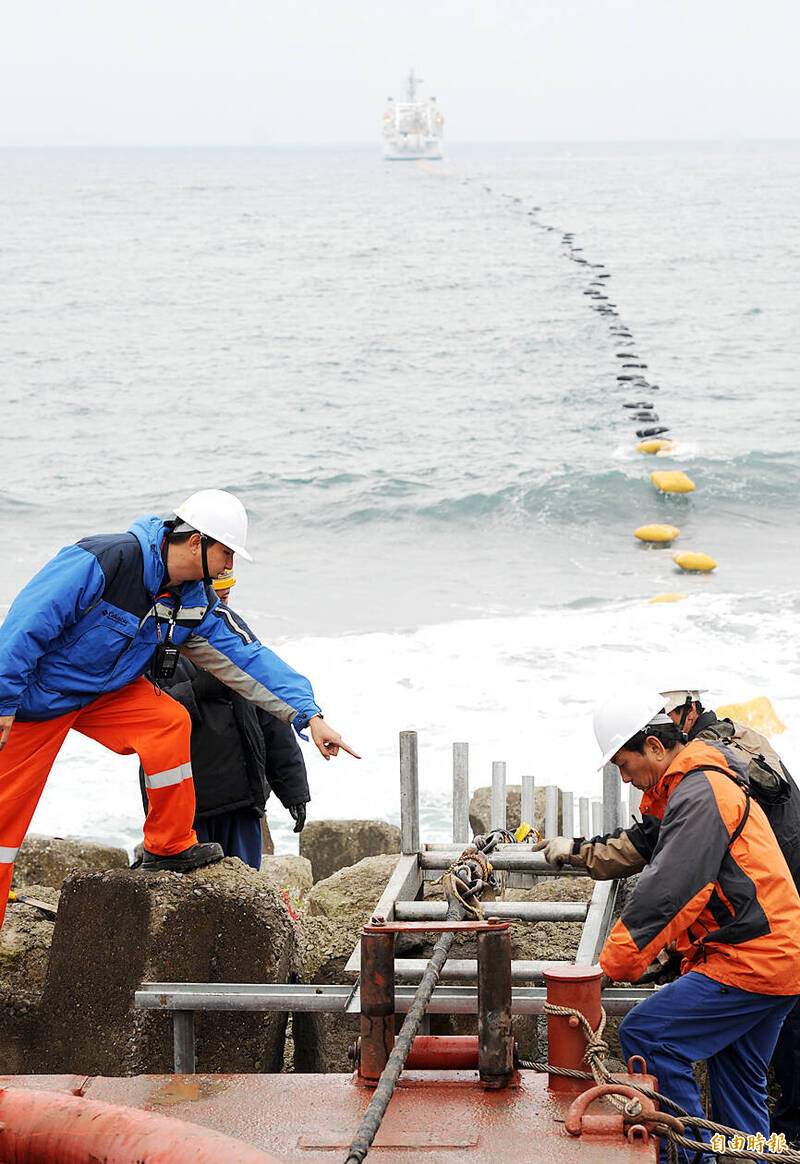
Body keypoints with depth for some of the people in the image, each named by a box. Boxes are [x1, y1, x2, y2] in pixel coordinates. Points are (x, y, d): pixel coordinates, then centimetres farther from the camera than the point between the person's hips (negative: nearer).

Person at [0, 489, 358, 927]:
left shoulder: (196, 603, -5)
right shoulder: (104, 561, -29)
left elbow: (247, 657, -6)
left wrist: (309, 715, -16)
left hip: (103, 689, 6)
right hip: (35, 694, -6)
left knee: (169, 722, -17)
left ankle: (169, 848, -2)